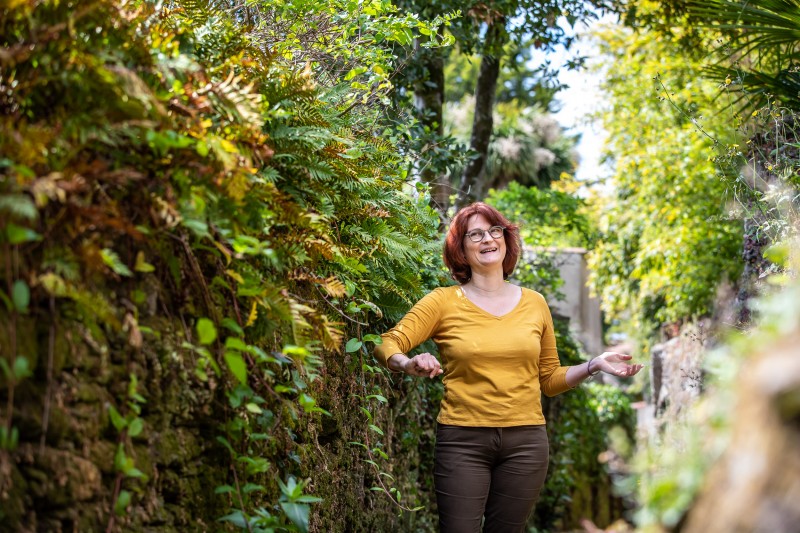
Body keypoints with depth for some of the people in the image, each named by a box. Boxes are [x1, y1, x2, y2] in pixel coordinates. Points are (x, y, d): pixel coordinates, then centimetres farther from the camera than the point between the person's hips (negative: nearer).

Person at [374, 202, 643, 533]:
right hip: (462, 440, -2)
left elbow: (550, 380, 14)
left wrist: (593, 366, -2)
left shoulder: (534, 303, 8)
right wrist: (409, 365, -27)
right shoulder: (444, 301, -1)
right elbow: (386, 345, -7)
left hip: (525, 441, 3)